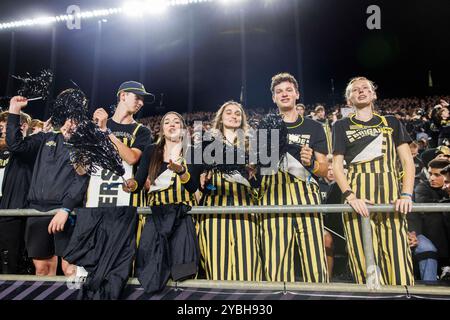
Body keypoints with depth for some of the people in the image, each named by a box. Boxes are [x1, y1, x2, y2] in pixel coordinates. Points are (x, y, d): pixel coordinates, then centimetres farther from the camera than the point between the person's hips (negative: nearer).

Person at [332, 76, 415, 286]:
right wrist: (350, 196, -11)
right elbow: (337, 166, 5)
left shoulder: (391, 123, 17)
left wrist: (407, 194, -7)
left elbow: (407, 161, 10)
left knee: (397, 256, -6)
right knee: (364, 259, -4)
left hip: (390, 192, 1)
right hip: (358, 194, -1)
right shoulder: (342, 126, 14)